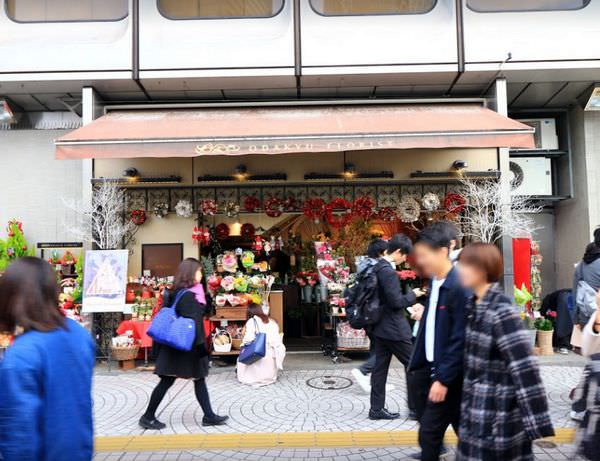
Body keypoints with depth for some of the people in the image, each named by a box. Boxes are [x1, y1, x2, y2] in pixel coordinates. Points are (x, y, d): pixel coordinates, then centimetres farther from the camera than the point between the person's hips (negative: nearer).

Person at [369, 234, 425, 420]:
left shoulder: (378, 267, 10)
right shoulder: (388, 271, -21)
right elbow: (396, 301, -21)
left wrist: (409, 306, 17)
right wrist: (413, 295, -5)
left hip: (381, 327, 10)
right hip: (393, 328, -9)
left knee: (380, 367, 11)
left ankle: (377, 408, 17)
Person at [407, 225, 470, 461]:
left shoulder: (459, 287, -20)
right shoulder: (435, 282, 6)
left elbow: (460, 340, -21)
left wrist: (443, 379, -19)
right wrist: (416, 365, 14)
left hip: (448, 373, -8)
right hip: (432, 366, 8)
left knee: (429, 431, -1)